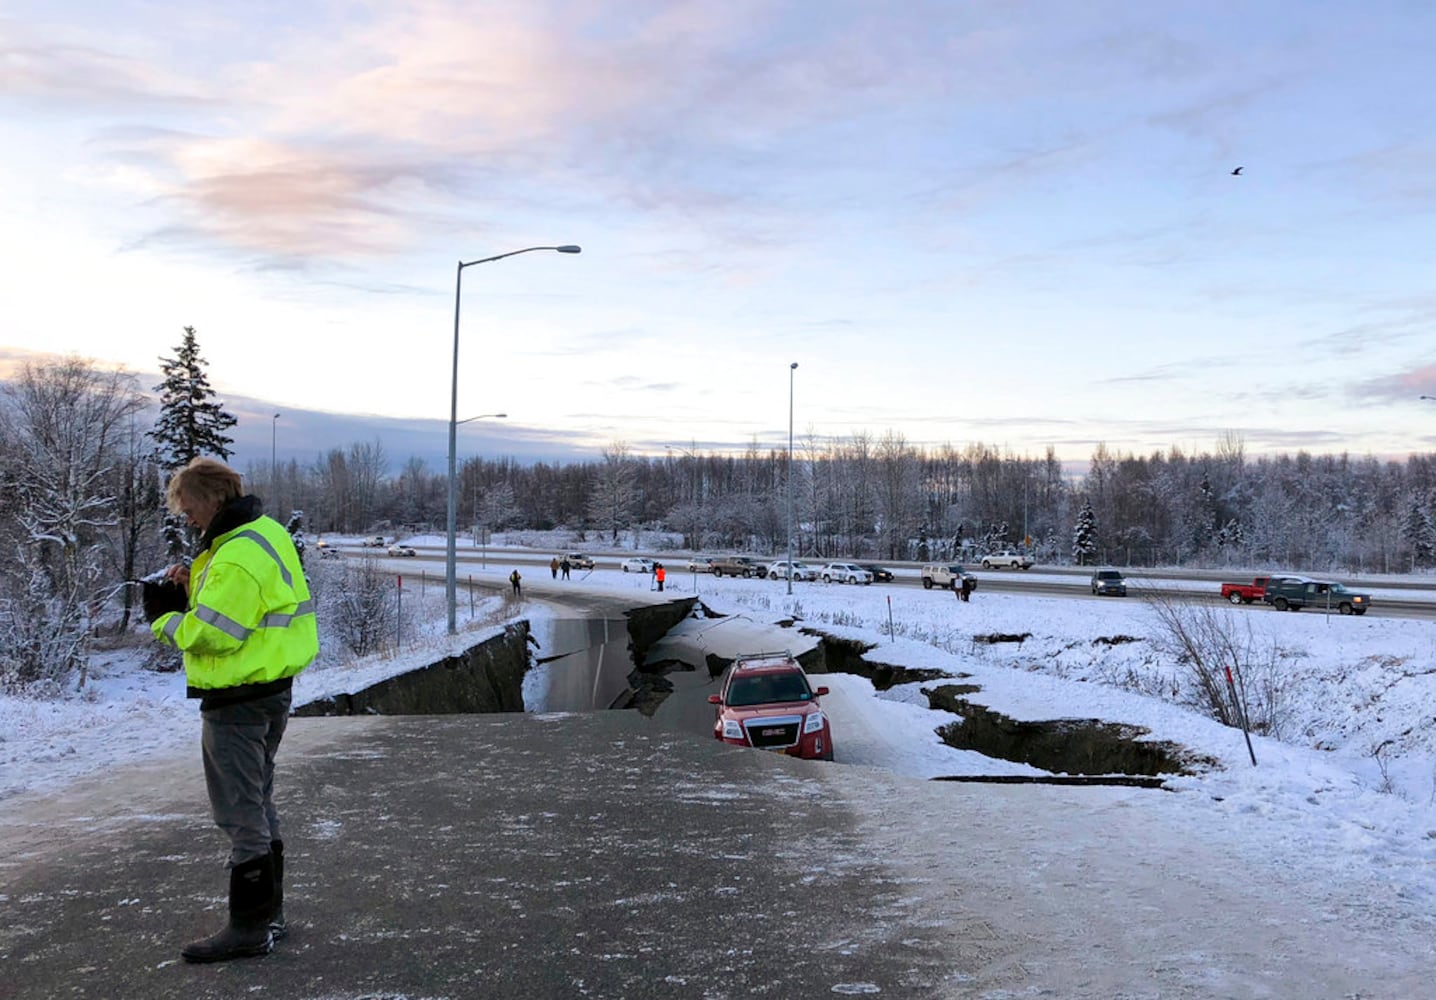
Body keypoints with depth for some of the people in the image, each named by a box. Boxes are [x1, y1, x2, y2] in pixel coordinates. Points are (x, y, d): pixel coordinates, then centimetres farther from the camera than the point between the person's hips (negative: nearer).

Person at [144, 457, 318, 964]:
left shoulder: (237, 557, -23)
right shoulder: (266, 532, 9)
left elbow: (210, 634, -24)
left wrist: (163, 617, -7)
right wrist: (193, 587, 1)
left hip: (238, 701, -11)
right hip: (270, 689, 11)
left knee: (240, 812, -1)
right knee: (257, 803, 19)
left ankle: (249, 927, 7)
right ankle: (268, 912, 30)